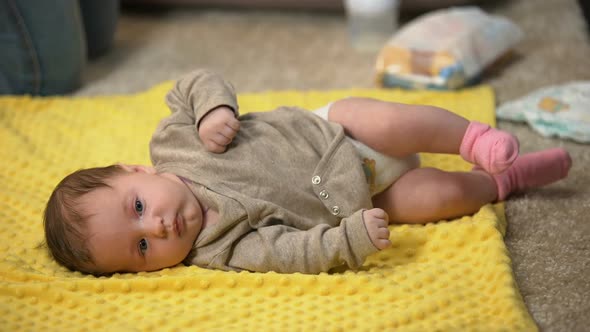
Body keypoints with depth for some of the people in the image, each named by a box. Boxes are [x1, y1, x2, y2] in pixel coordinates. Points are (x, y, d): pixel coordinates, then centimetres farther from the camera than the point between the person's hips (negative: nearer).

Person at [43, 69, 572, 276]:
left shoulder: (171, 137, -16)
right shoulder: (220, 249, -23)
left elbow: (196, 83, -3)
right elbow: (295, 251, -29)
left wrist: (213, 109, -24)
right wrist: (350, 238, -44)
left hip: (330, 130, 3)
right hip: (346, 203, -2)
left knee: (390, 123, -27)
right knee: (445, 196, -14)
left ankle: (474, 138, -4)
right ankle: (503, 181, 14)